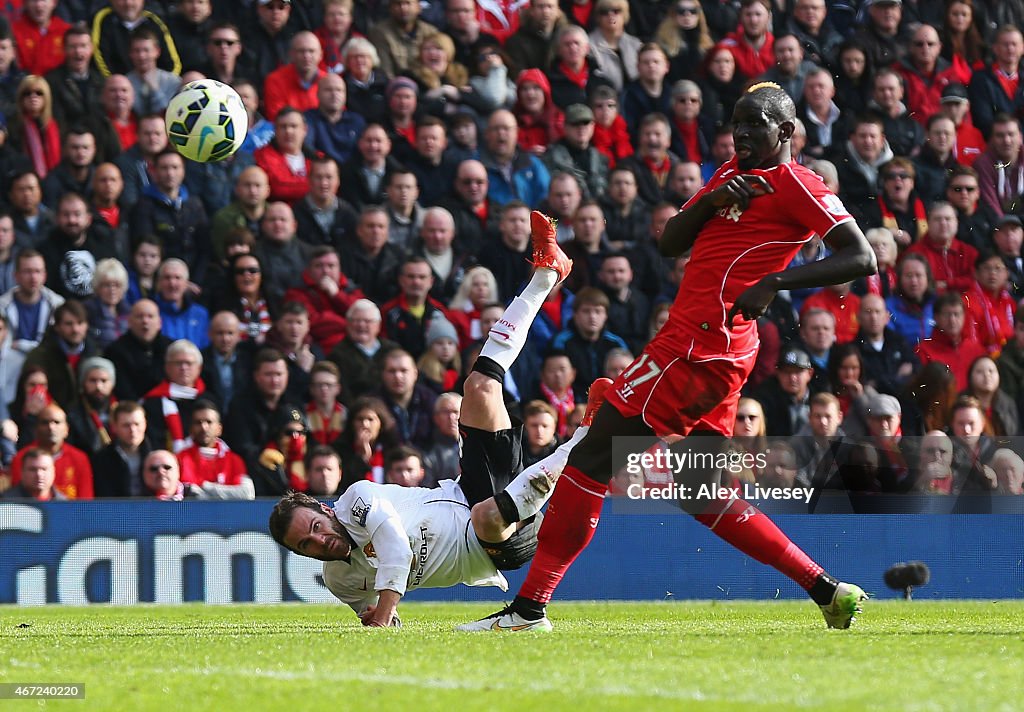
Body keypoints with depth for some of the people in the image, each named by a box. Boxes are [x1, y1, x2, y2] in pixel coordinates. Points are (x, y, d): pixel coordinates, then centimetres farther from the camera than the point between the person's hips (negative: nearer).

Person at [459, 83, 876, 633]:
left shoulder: (794, 185, -5)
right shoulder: (733, 173, 22)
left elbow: (862, 258, -13)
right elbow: (670, 243, 18)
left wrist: (776, 281, -21)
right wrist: (713, 201, -1)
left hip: (698, 348, -10)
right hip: (709, 353, 10)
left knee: (591, 459, -9)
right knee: (703, 496, 14)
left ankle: (530, 605, -8)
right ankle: (827, 591, 14)